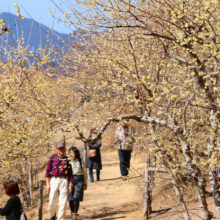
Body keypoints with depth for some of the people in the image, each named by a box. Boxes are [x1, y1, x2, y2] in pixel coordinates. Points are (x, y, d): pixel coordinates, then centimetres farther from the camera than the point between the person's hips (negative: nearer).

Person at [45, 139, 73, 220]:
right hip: (54, 180, 0)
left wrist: (70, 185, 2)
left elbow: (70, 173, 7)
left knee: (63, 202, -3)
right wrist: (47, 184, -2)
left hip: (64, 181, 0)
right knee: (52, 202, 3)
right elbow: (47, 172, 4)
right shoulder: (52, 158, 4)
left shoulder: (67, 159, 6)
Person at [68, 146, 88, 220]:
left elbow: (84, 172, 11)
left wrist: (85, 182, 11)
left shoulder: (81, 162, 3)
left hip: (79, 180, -1)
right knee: (70, 199, 3)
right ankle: (72, 214, 19)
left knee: (76, 198, -11)